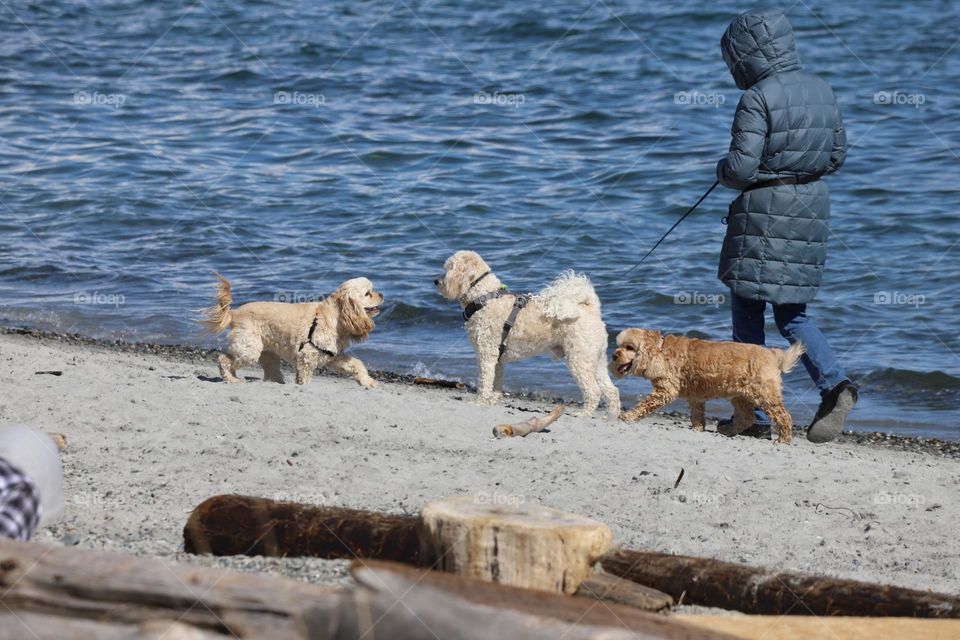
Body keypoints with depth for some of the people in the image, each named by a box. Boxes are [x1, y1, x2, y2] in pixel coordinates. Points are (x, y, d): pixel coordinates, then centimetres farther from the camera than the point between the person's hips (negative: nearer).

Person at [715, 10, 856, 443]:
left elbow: (740, 168, -18)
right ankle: (833, 384, -8)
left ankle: (755, 411, 7)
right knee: (792, 313, 14)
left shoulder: (758, 99, -15)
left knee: (747, 310, 6)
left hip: (763, 210, -7)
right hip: (811, 204, 7)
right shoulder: (821, 91, 7)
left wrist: (723, 170, 3)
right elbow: (837, 156, 14)